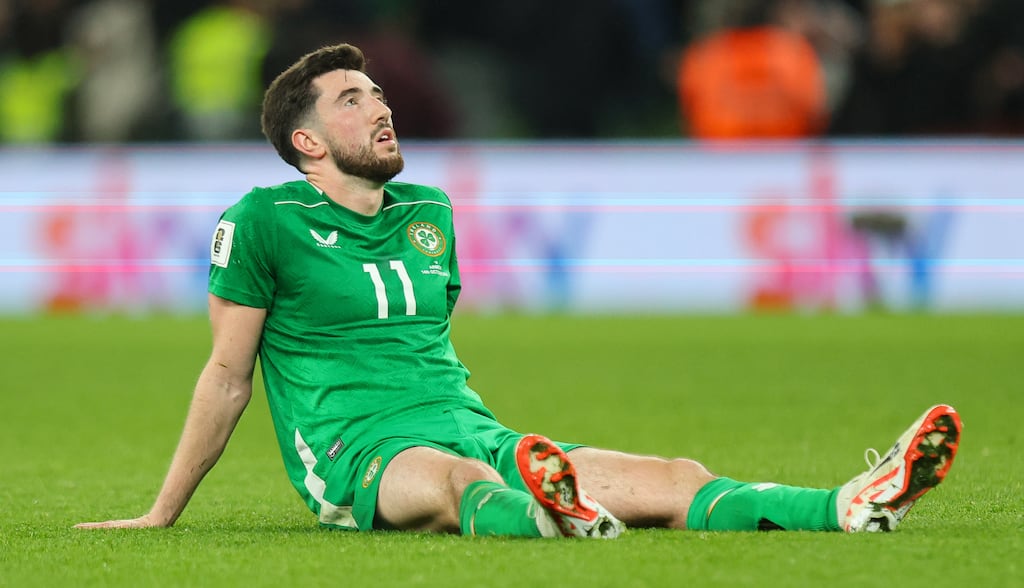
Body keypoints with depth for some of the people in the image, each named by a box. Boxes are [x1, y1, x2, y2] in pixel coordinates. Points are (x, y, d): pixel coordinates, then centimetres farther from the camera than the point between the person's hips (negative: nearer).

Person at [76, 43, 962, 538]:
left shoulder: (428, 213, 21)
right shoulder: (264, 223, 1)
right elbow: (229, 374, 5)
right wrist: (161, 516, 7)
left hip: (472, 432, 6)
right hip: (360, 453, -6)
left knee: (674, 480, -19)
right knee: (460, 481, -44)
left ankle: (858, 507, -41)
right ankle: (552, 519, -79)